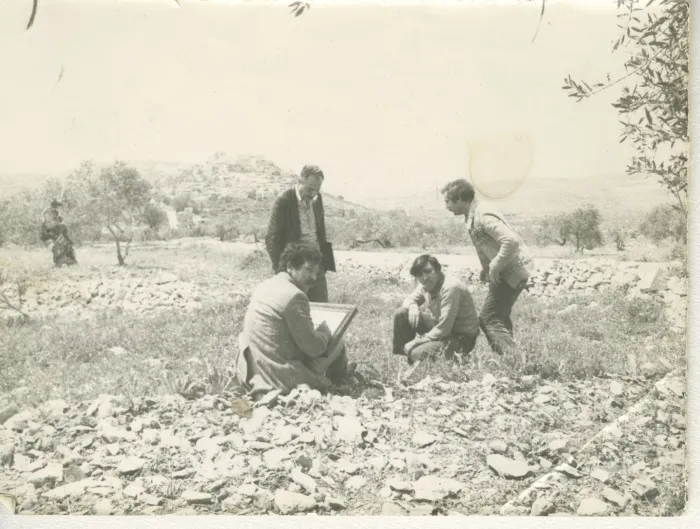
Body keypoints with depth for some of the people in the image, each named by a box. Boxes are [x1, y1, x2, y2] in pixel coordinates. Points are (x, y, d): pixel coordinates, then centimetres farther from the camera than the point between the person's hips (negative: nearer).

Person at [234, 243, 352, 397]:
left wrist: (316, 331, 12)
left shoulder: (264, 286, 6)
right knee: (337, 344, 7)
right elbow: (314, 349, -17)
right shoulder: (294, 296, -20)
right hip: (279, 380, -9)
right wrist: (324, 331, 3)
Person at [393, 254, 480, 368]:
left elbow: (443, 330, -29)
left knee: (417, 354, -29)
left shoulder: (450, 287, -29)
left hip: (461, 337, -8)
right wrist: (412, 306, -13)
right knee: (401, 314, -1)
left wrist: (415, 342, -19)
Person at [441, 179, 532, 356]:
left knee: (488, 318, -7)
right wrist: (486, 268, 10)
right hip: (509, 270, 10)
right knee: (499, 316, 20)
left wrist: (495, 268, -25)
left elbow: (511, 241, -34)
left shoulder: (484, 217, -24)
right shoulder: (473, 216, 6)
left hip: (512, 270, -10)